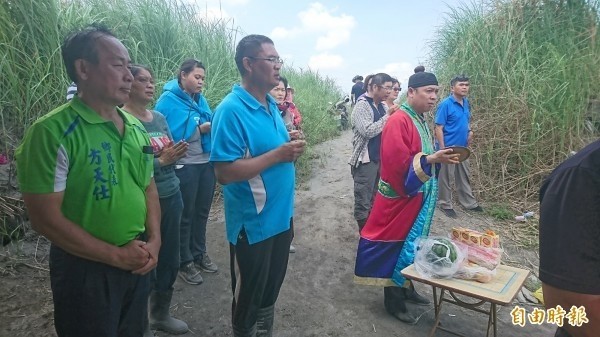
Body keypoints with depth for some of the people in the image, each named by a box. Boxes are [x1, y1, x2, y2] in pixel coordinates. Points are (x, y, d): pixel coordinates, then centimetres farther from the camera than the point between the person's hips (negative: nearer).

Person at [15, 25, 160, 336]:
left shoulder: (136, 128, 2)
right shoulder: (52, 133, -18)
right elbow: (45, 218, -18)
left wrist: (154, 240, -4)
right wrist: (116, 254, -14)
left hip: (137, 262, 6)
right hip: (86, 270, -6)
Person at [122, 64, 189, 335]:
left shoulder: (159, 117, 8)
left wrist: (177, 153, -8)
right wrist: (160, 161, -22)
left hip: (172, 196, 6)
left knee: (169, 260, 17)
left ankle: (161, 314, 38)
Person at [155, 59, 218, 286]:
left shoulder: (200, 99, 10)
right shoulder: (168, 100, -10)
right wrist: (199, 128, -20)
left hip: (206, 163, 7)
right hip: (184, 166, -7)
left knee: (202, 211, 17)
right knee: (185, 214, 7)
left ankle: (199, 253, 36)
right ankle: (184, 262, 23)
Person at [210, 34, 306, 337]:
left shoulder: (272, 105, 7)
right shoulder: (231, 110, -20)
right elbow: (224, 172, -26)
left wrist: (290, 146, -4)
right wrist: (279, 154, -24)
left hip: (281, 217, 8)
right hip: (253, 224, -8)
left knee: (271, 288, 25)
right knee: (248, 296, 14)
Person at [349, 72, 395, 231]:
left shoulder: (383, 106, 10)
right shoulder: (362, 105, -12)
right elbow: (368, 131, -24)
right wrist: (388, 116, -17)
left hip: (381, 158, 8)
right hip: (366, 160, -8)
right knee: (363, 200, 2)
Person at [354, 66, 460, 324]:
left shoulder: (420, 120, 11)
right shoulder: (399, 122, -19)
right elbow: (397, 163, -26)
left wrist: (440, 158, 6)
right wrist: (430, 159, -32)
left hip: (417, 197, 9)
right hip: (400, 198, -9)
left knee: (411, 244, 18)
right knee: (397, 245, 2)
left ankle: (406, 288, 34)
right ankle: (393, 299, 17)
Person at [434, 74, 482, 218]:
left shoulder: (466, 103, 6)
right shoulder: (445, 104, -15)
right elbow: (438, 128, -17)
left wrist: (470, 131, 1)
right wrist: (442, 149, -20)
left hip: (462, 147, 7)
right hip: (449, 147, -7)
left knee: (464, 176, 17)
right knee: (446, 177, 5)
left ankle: (469, 203, 30)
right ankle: (446, 205, 18)